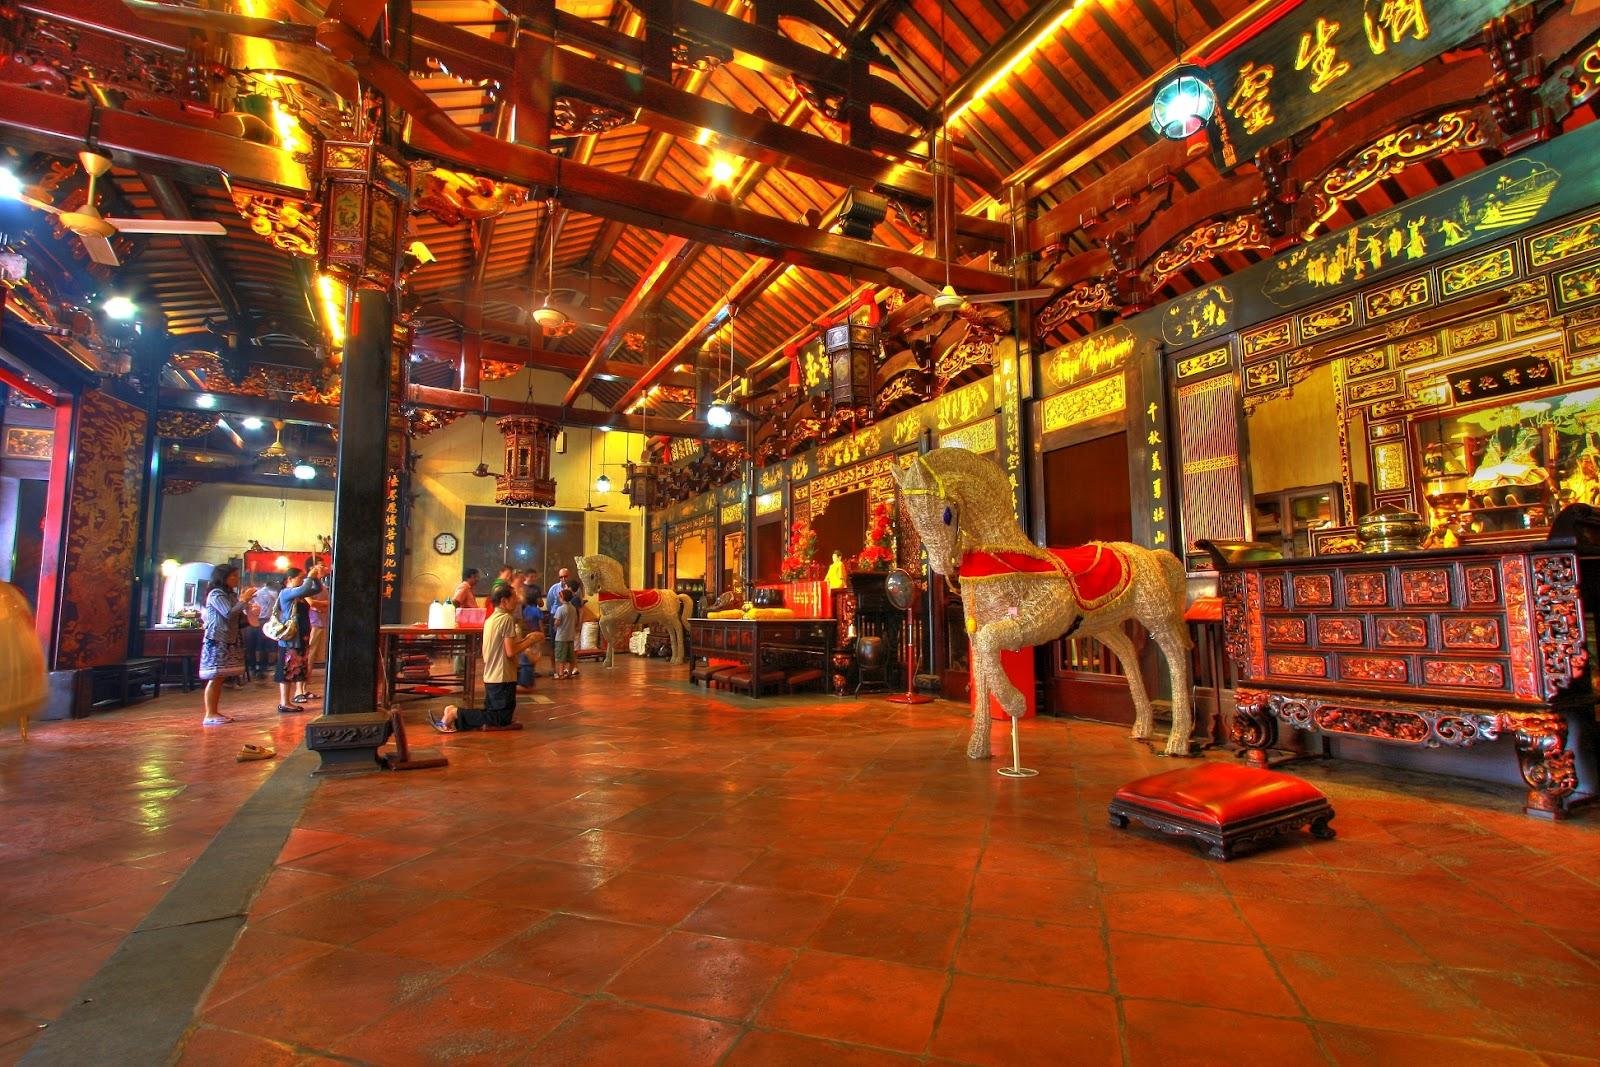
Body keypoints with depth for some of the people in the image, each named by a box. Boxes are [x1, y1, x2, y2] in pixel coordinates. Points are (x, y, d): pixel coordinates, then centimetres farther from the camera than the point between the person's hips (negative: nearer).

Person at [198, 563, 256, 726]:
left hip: (229, 642, 8)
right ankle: (210, 715, -4)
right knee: (215, 678, -7)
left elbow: (238, 618, 18)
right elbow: (229, 614, -20)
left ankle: (215, 712, 13)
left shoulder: (231, 594, 16)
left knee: (220, 678, 9)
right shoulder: (216, 594, -9)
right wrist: (243, 601, -11)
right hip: (217, 641, -8)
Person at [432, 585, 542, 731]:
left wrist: (527, 639, 15)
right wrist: (531, 640, -6)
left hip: (490, 677, 9)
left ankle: (454, 712, 0)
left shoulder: (490, 619, 14)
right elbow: (510, 652, -18)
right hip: (503, 678, -9)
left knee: (492, 713, 17)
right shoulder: (507, 618, -14)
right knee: (503, 719, -3)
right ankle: (456, 713, -10)